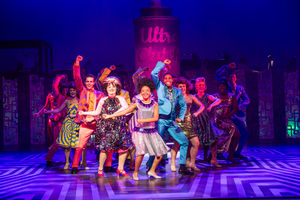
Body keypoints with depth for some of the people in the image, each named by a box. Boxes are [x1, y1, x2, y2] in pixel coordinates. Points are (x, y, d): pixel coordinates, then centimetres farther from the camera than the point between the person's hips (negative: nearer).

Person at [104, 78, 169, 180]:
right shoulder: (137, 104, 3)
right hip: (139, 131, -3)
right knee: (141, 152, -20)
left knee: (160, 152, 0)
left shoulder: (154, 104, 4)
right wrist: (110, 116, 2)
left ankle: (152, 171, 19)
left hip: (152, 131, 3)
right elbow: (125, 111, 5)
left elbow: (156, 118, -7)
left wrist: (143, 120, -20)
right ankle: (135, 173, 0)